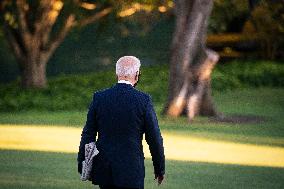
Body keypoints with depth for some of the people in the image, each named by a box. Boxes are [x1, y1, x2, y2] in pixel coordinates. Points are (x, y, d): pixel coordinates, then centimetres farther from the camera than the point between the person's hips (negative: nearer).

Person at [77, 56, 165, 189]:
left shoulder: (99, 98, -1)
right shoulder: (143, 100, -8)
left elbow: (88, 134, 3)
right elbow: (154, 138, -3)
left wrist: (82, 165, 12)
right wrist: (159, 169, 8)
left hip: (103, 169, 3)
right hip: (131, 170, -3)